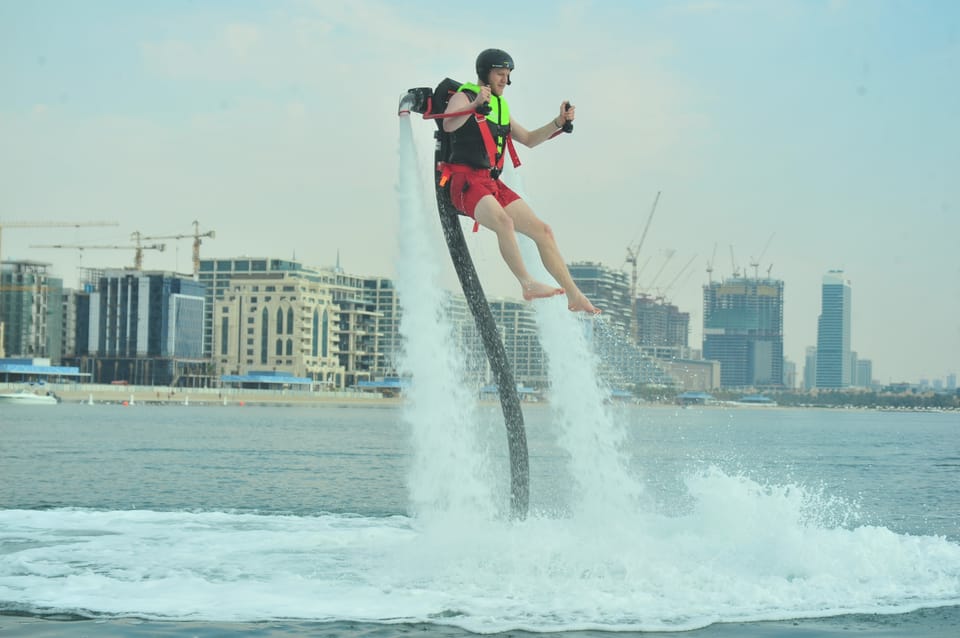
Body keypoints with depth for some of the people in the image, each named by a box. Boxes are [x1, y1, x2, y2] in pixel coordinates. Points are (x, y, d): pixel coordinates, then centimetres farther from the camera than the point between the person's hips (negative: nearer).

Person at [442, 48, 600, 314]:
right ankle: (528, 285, -37)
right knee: (504, 222, -36)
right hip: (466, 180, -8)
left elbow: (528, 140, 28)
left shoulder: (501, 107, 22)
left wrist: (559, 122, 15)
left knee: (542, 230, 1)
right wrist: (476, 104, -37)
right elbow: (448, 125, -22)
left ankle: (574, 295, 5)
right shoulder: (463, 97, -1)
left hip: (493, 183, 8)